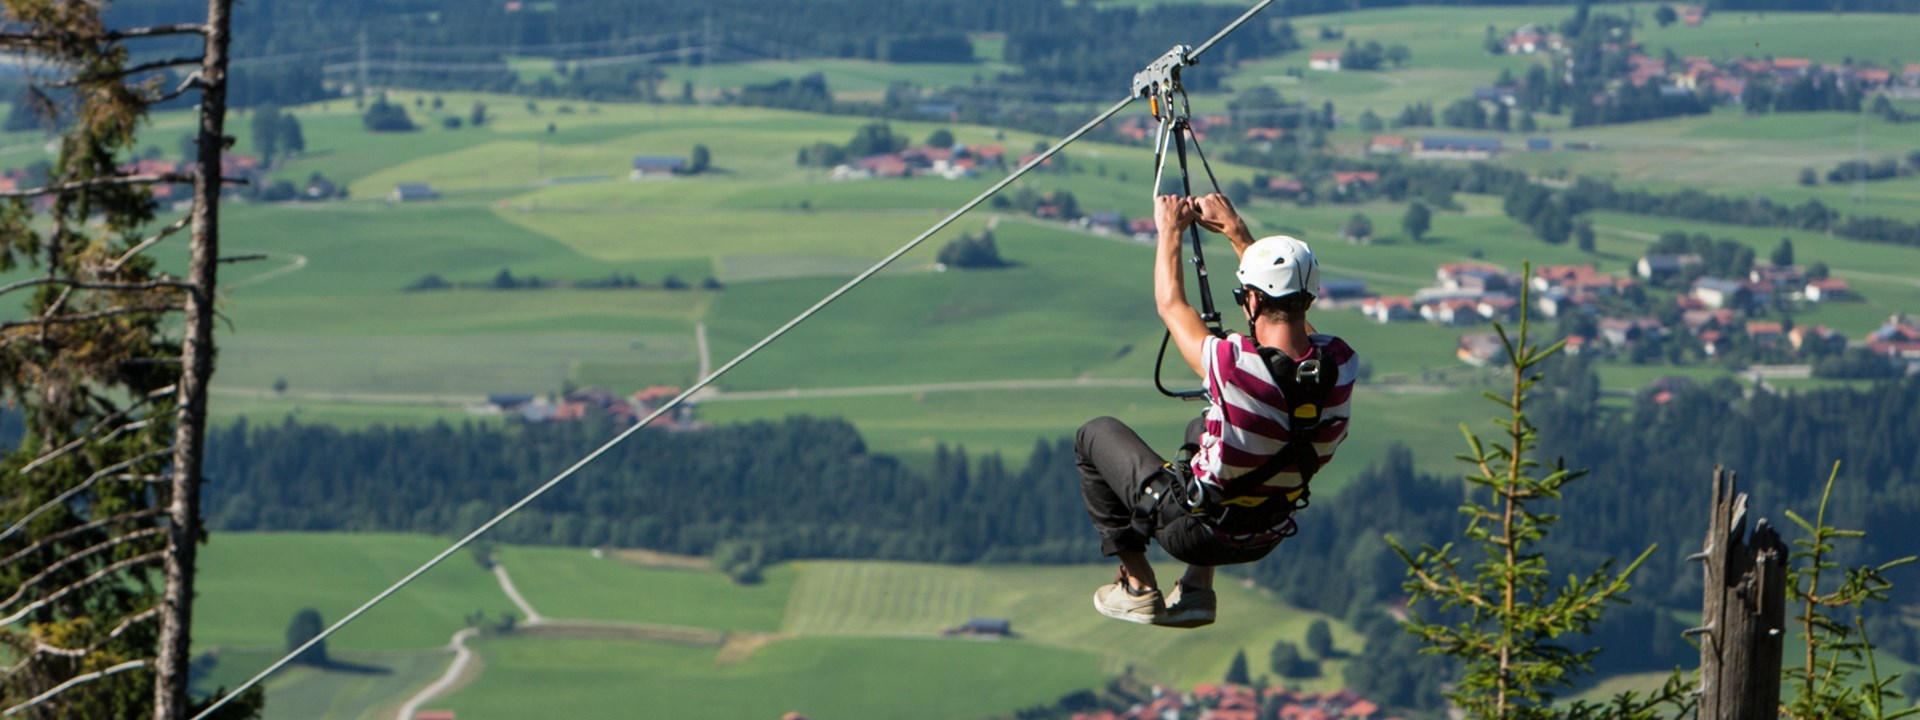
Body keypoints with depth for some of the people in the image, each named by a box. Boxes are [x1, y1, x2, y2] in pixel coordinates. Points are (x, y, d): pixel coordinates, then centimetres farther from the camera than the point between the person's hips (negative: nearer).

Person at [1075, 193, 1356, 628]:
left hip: (1193, 531, -5)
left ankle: (1138, 586, 19)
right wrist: (1236, 232, 12)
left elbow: (1171, 304, -12)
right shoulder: (1340, 365, -19)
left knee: (1096, 435, 18)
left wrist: (1170, 230, 3)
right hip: (1265, 539, 5)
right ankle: (1198, 588, 28)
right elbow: (1291, 310, 5)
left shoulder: (1235, 366, -33)